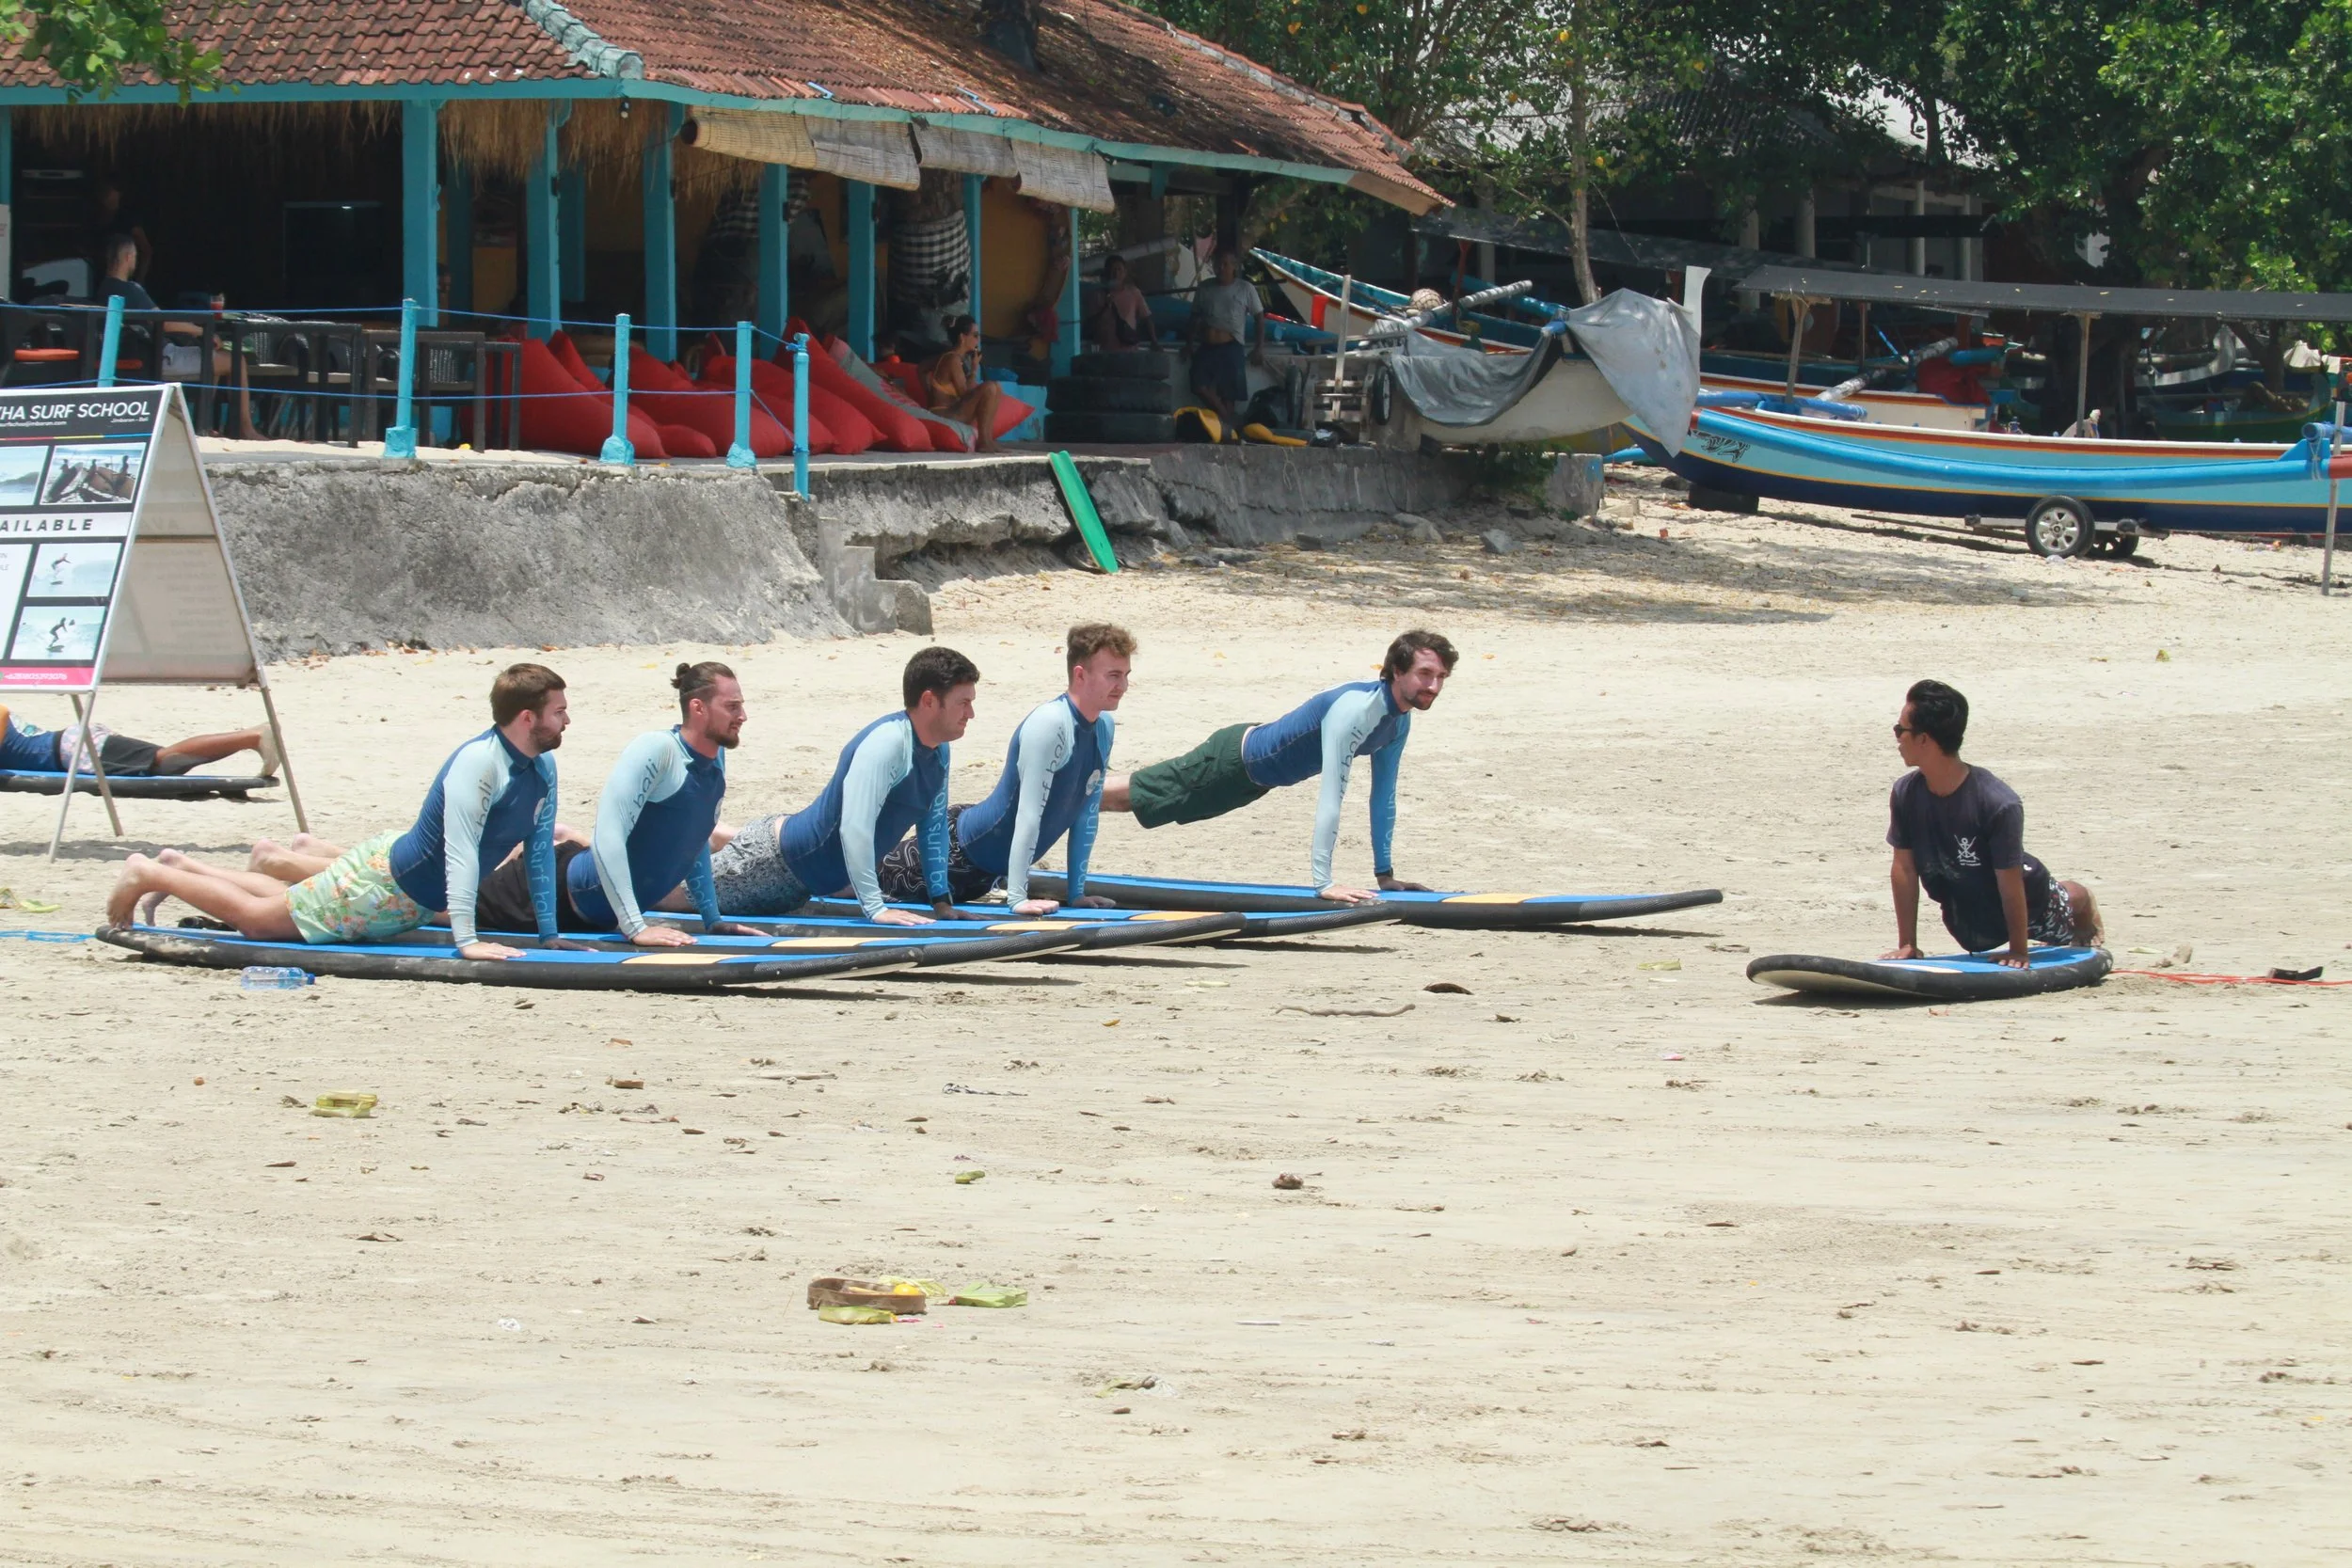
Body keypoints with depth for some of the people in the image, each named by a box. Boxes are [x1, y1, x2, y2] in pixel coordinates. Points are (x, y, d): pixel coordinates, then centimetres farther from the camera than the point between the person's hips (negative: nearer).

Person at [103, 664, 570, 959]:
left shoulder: (543, 768, -5)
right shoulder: (478, 762, -32)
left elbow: (539, 852, 2)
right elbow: (460, 852, -38)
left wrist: (549, 935, -2)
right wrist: (465, 940, -44)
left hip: (408, 900, 9)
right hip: (382, 882, -9)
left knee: (289, 904, 26)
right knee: (254, 918, 2)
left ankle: (180, 867, 40)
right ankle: (147, 875, 17)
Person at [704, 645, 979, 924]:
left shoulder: (939, 752, -1)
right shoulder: (887, 743, -29)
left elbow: (934, 827, 10)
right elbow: (854, 828, -34)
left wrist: (941, 901, 2)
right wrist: (875, 908, -35)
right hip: (773, 858, -9)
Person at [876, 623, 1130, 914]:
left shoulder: (1103, 727, -2)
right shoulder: (1050, 724, -29)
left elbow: (1087, 814, 5)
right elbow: (1029, 814, -30)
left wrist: (1076, 893, 3)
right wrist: (1017, 898, -31)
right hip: (961, 848, -8)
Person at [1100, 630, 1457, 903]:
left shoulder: (1401, 721, -10)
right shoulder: (1354, 710, -38)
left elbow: (1384, 798, 1)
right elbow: (1331, 798, -41)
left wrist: (1386, 874, 3)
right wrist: (1323, 882, -43)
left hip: (1254, 768, 8)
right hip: (1233, 758, -8)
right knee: (1129, 795, 4)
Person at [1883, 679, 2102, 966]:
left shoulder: (1998, 804, -39)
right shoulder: (1905, 794, -25)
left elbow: (2010, 882, -30)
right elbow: (1904, 868, -16)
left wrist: (2018, 951, -22)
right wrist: (1907, 943, -13)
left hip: (2023, 903, -4)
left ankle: (2084, 904, 58)